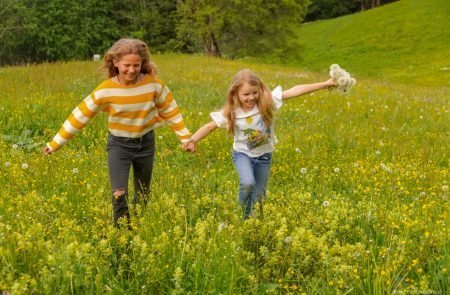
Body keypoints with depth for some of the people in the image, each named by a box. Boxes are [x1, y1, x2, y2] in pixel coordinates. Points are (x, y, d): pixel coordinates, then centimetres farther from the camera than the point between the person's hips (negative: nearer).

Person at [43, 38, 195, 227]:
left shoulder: (153, 84, -15)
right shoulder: (106, 89, -18)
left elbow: (171, 111, -1)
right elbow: (80, 115, -12)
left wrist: (185, 138, -1)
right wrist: (55, 143, -10)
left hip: (145, 143, 2)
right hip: (119, 145, -2)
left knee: (142, 198, 14)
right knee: (119, 196, -15)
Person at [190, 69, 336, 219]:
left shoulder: (267, 102, -20)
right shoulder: (231, 112, -19)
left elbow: (295, 91, -23)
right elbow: (210, 126, -14)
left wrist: (324, 84, -25)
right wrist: (191, 140, -29)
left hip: (264, 155, 2)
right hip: (243, 154, -2)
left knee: (259, 196, 9)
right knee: (248, 183, -29)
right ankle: (243, 216, -2)